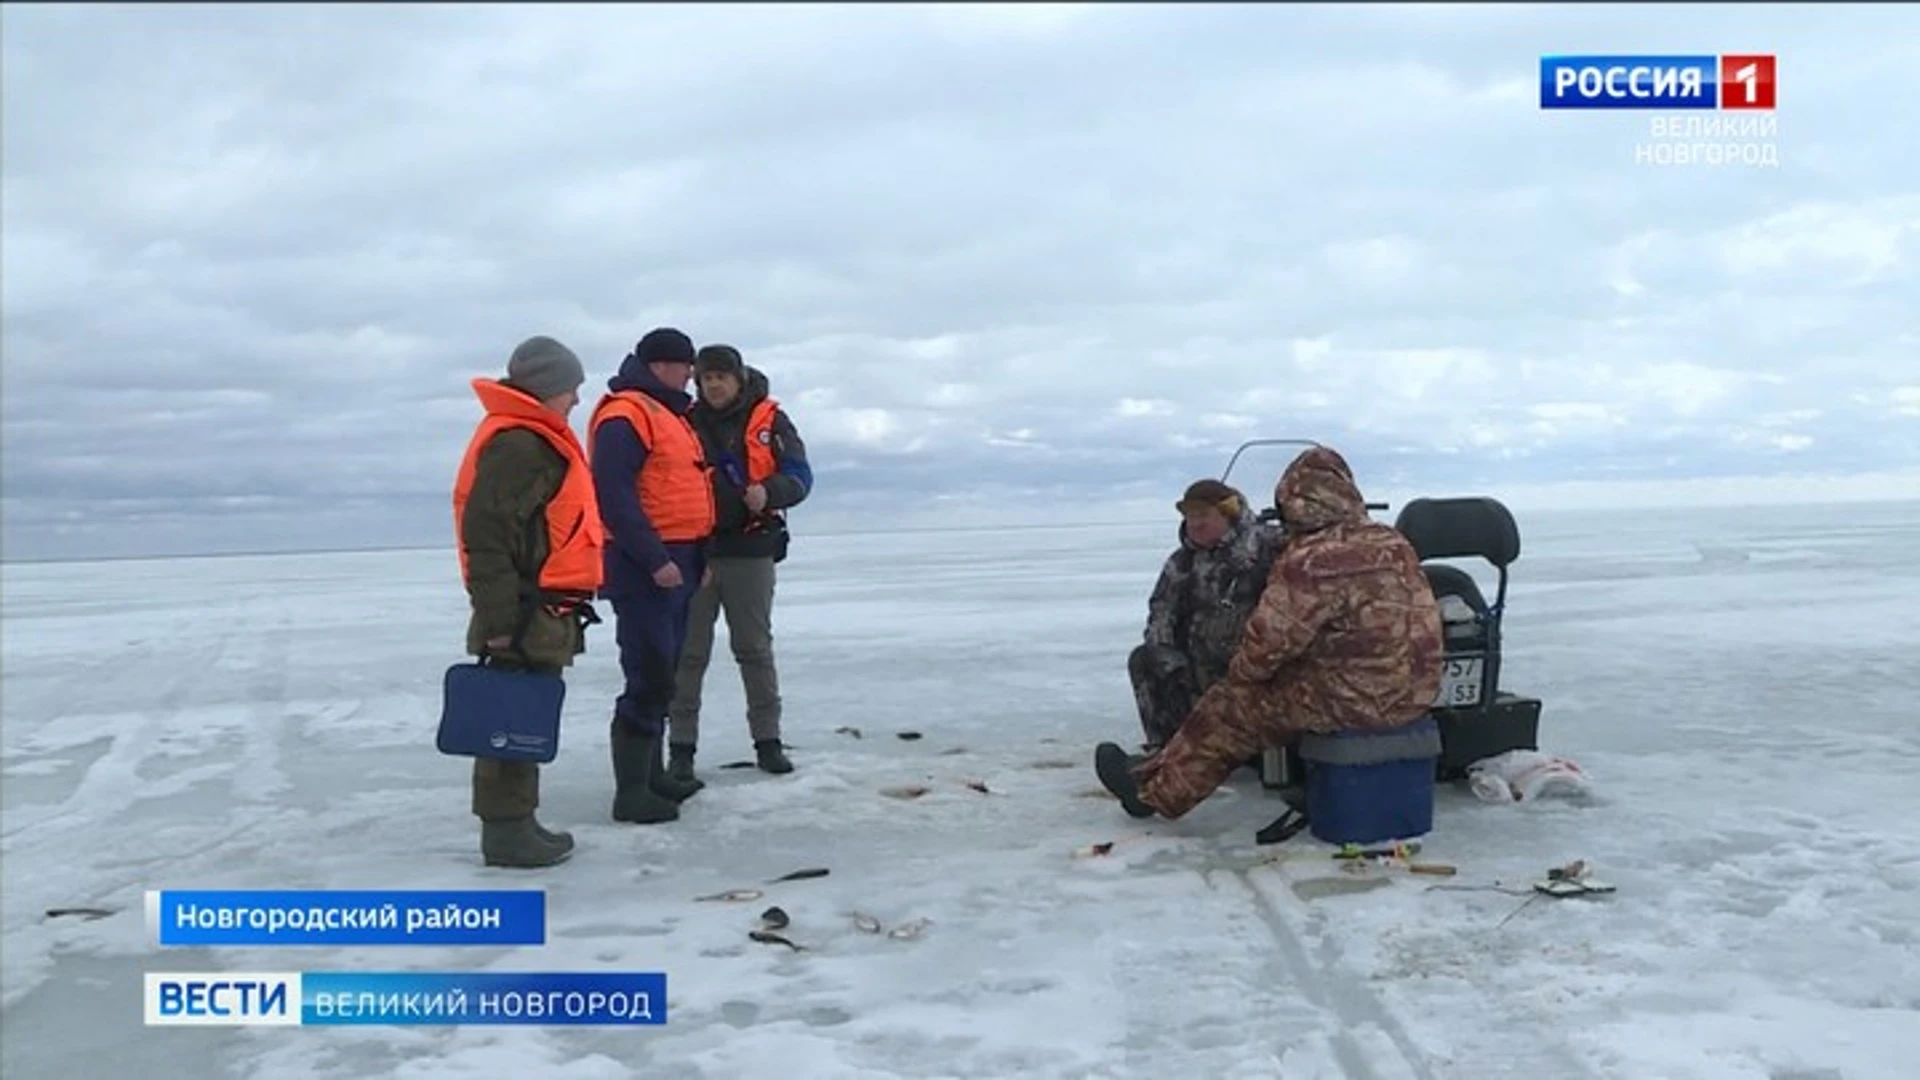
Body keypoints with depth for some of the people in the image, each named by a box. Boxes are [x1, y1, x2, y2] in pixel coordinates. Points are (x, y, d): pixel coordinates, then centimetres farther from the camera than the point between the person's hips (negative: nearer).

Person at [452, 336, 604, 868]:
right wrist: (500, 618, -24)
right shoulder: (515, 444, -15)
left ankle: (517, 822, 23)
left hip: (542, 611, 11)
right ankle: (506, 830, 2)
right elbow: (488, 534, -22)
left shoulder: (537, 441, 19)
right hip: (525, 615, -11)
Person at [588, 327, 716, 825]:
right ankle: (631, 792, -5)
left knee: (663, 674, 15)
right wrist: (654, 559, -23)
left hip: (677, 563, 10)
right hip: (645, 567, -10)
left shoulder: (670, 415, 20)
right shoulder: (625, 415, -12)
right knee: (649, 677, -10)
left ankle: (652, 774, 24)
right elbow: (614, 495, -20)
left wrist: (699, 555, 19)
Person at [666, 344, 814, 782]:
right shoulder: (687, 421, 5)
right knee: (688, 651, 3)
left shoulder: (769, 421, 0)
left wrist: (769, 492, -23)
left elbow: (799, 475, -3)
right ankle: (681, 746, 10)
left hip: (750, 550, -1)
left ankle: (767, 740, 17)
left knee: (755, 647, 8)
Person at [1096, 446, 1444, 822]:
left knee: (1230, 705, 8)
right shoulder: (1393, 543, 7)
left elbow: (1272, 638, -16)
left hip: (1358, 700, -8)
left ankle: (1154, 789, 23)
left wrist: (1241, 670, 5)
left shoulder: (1311, 562, -19)